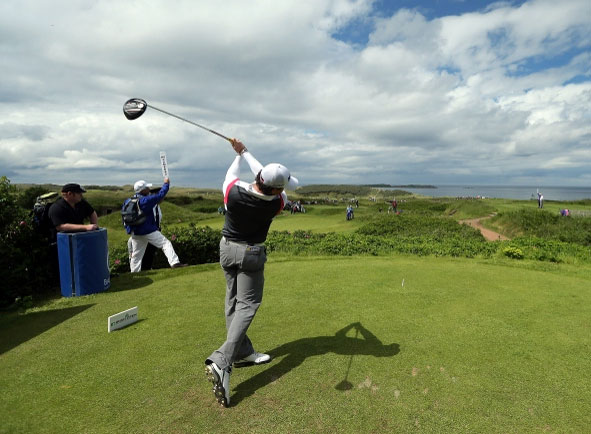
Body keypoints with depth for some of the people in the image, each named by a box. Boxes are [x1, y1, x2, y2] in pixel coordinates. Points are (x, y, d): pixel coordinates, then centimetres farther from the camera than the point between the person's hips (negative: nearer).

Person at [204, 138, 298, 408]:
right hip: (251, 253, -4)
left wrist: (239, 154, 22)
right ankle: (221, 362, -14)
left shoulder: (232, 191, -20)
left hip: (227, 248, 5)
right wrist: (245, 152, 5)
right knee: (247, 305, 0)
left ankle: (243, 353, 23)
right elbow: (271, 186, -4)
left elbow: (231, 173, 5)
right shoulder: (276, 203, -23)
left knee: (233, 301, 15)